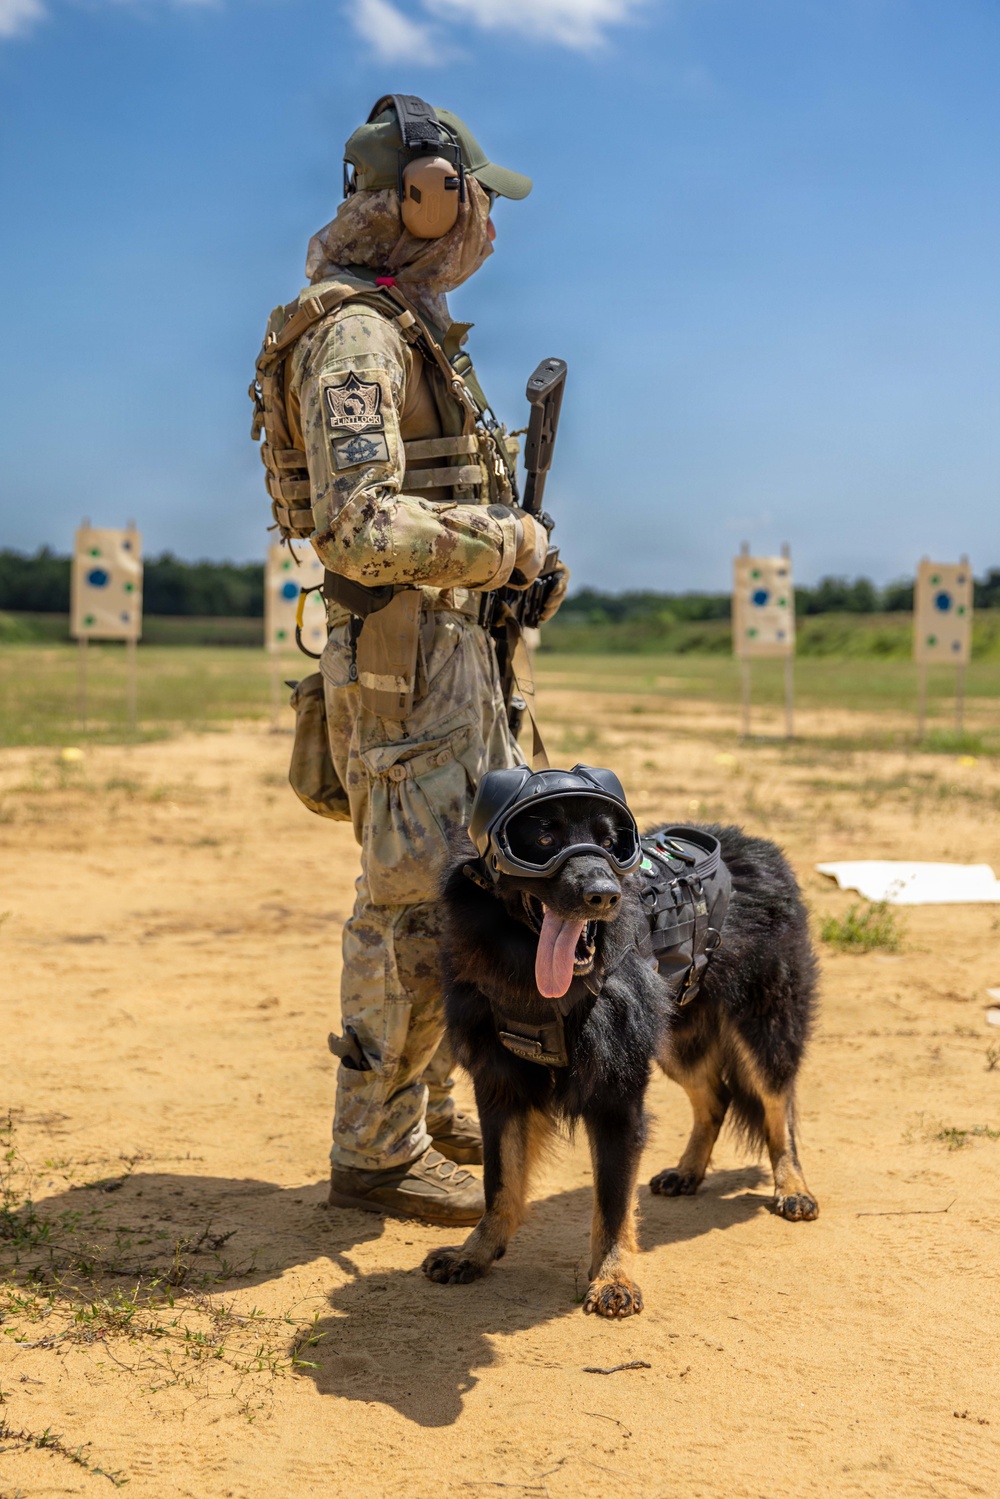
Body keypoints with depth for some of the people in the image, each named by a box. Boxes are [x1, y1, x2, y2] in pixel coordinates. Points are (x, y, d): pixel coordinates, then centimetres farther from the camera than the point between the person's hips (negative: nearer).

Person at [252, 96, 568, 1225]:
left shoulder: (414, 328, 17)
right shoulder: (354, 335, -16)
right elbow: (361, 528, -27)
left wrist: (514, 562, 13)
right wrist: (509, 544, -16)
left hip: (457, 644, 10)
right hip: (400, 655, -10)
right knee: (415, 906, -5)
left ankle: (426, 1107, 29)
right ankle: (376, 1153, 8)